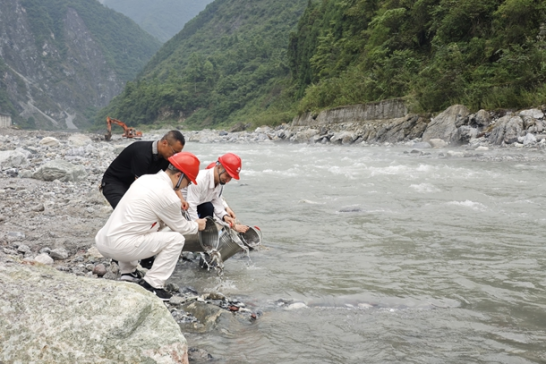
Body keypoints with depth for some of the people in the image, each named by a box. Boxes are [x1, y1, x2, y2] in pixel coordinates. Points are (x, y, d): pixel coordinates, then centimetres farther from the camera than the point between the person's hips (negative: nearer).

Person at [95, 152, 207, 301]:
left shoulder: (145, 179, 13)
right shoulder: (168, 196, -11)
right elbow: (179, 227, 5)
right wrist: (196, 226, 25)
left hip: (102, 242, 9)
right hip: (120, 247, -9)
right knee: (176, 239, -3)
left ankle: (128, 272, 28)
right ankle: (151, 285, -3)